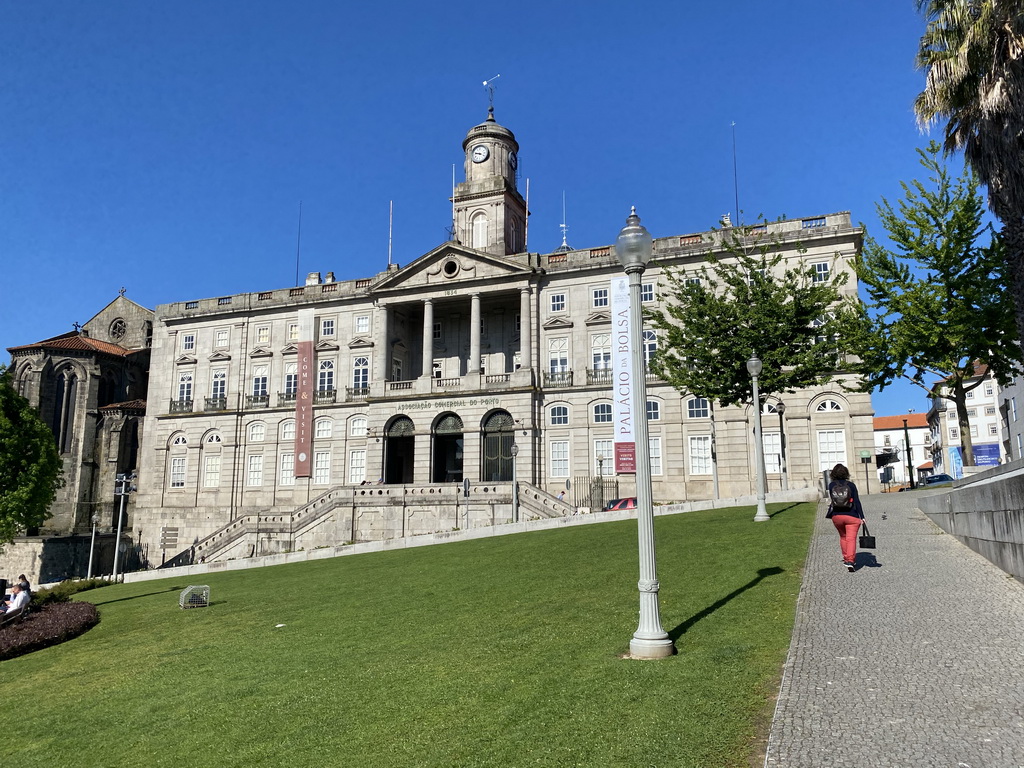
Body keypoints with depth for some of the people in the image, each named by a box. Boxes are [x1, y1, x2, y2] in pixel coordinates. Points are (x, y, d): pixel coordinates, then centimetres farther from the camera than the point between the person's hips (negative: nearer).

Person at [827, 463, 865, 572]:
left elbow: (832, 499, 4)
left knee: (843, 537, 21)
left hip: (836, 516, 2)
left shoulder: (831, 485, 0)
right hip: (851, 516, -2)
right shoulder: (851, 485, -3)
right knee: (851, 539, -4)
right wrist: (862, 516, -5)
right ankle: (850, 561, -17)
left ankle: (846, 558, 28)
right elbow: (857, 501, -5)